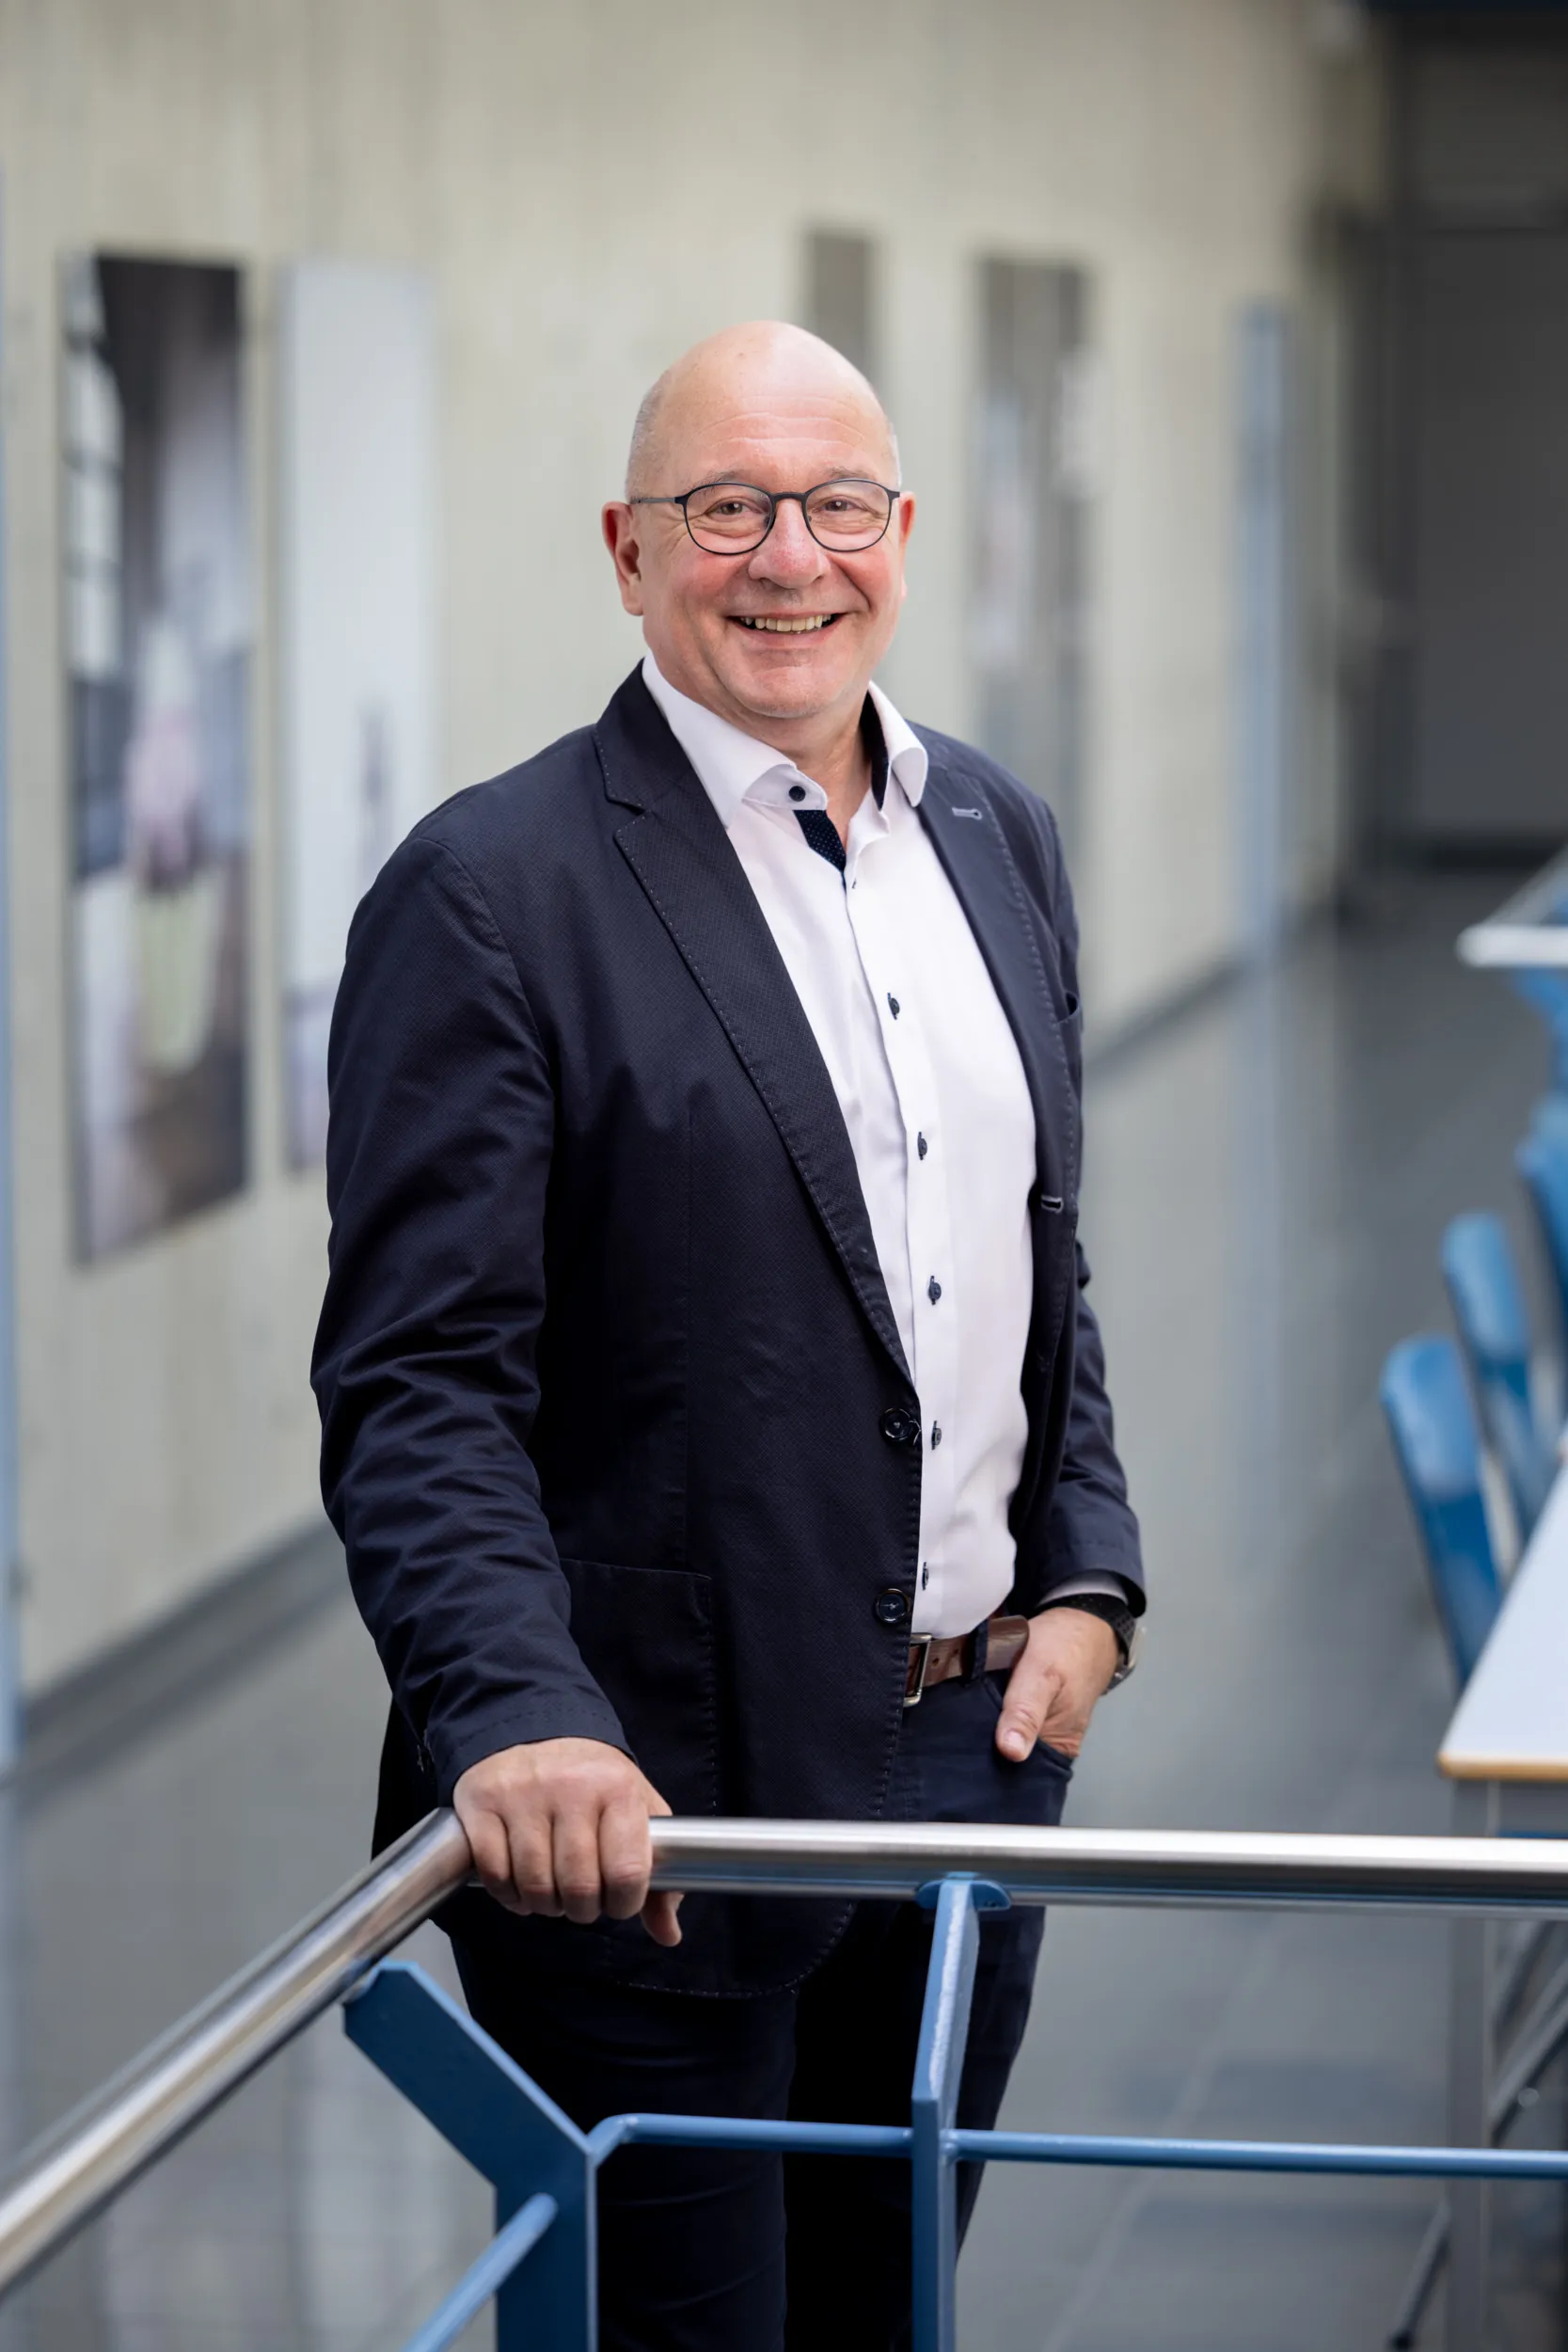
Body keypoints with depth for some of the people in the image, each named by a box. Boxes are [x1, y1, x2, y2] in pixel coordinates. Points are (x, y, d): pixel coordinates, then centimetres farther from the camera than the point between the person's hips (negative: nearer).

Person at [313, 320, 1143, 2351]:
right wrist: (518, 1719, -31)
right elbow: (417, 1390, -17)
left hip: (973, 1739, 6)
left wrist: (1086, 1575, 6)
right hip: (654, 1805, -6)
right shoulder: (491, 893, -12)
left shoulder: (997, 837, 10)